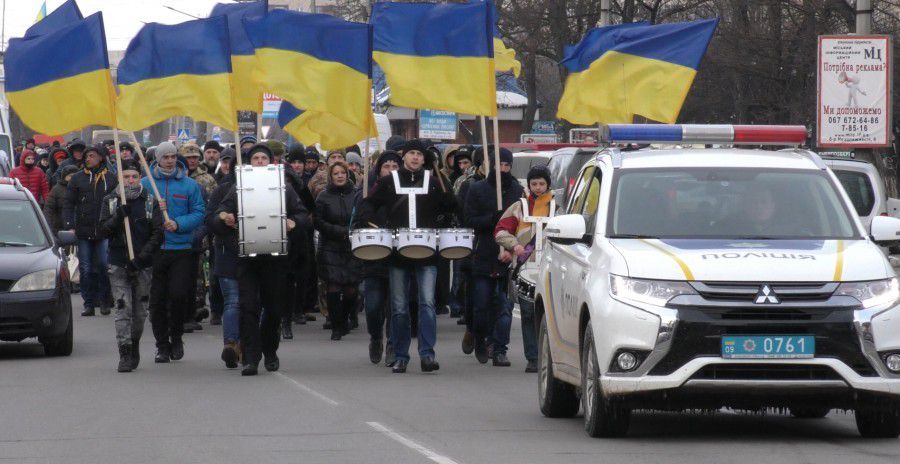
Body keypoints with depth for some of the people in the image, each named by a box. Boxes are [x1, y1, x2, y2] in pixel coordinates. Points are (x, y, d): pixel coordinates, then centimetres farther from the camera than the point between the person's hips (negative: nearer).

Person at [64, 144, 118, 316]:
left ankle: (104, 302, 7)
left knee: (104, 267, -3)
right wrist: (69, 225, -4)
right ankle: (89, 303, 7)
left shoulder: (111, 179, 5)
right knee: (86, 269, 2)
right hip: (83, 231, 1)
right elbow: (68, 204, 7)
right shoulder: (77, 179, 7)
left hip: (104, 231, -1)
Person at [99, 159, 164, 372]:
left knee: (140, 311, 8)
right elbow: (104, 231, -1)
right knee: (123, 309, -11)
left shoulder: (150, 201, 4)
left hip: (143, 266, 1)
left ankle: (134, 346, 28)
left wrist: (141, 258, -12)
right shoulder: (110, 201, 6)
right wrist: (119, 216, -18)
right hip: (118, 265, -1)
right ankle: (125, 355, -12)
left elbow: (157, 234, -1)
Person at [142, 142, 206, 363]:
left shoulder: (189, 185, 4)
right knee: (157, 299, 3)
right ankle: (162, 345, 14)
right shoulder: (145, 183, 5)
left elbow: (199, 213, 0)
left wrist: (178, 224, -15)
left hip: (181, 248, -1)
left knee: (179, 295, -9)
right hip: (153, 250, 1)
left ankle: (176, 337, 14)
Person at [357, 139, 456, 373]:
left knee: (427, 303, -10)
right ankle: (400, 356, 13)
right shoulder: (388, 182, 8)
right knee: (399, 307, 5)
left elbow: (450, 207, 10)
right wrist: (372, 224, -7)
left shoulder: (432, 182, 8)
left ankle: (427, 354, -11)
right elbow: (368, 204, 10)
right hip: (398, 254, 1)